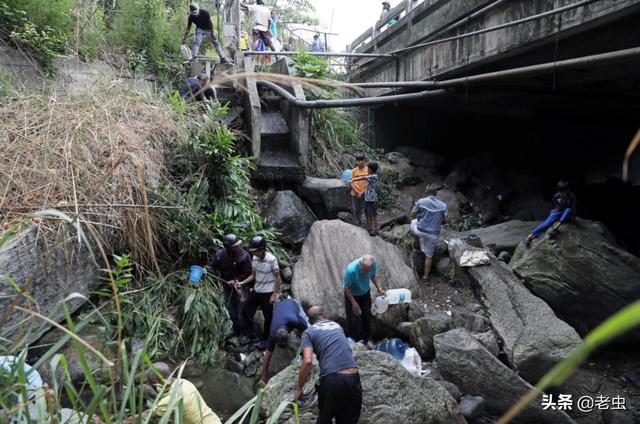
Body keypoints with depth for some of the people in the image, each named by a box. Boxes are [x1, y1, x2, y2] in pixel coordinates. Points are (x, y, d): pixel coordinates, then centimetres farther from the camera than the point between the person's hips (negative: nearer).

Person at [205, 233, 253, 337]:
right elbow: (212, 264, -2)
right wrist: (205, 270, -23)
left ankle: (243, 331, 19)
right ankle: (236, 328, 38)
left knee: (242, 309, 1)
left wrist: (236, 280, -21)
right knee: (230, 307, 18)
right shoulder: (220, 254, -11)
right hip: (227, 286, 4)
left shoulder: (244, 255, -20)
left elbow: (248, 272, -16)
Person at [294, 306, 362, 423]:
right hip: (353, 378, 4)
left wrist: (299, 388, 3)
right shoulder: (337, 326, 23)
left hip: (332, 379, -4)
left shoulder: (309, 332, 7)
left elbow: (307, 361, -7)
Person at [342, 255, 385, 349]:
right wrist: (354, 303, -21)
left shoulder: (373, 265, -27)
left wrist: (379, 288, -15)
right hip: (352, 294, -4)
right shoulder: (351, 270, -40)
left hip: (365, 293, 4)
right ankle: (354, 341, 21)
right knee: (353, 319, 1)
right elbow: (346, 288, -25)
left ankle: (366, 338, 33)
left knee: (367, 316, 14)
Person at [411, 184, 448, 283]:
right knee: (429, 255, 16)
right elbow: (445, 221, 3)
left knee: (413, 222, 32)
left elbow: (413, 214, 1)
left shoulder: (421, 202, -11)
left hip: (420, 231, -2)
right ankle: (426, 276, 24)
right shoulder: (443, 205, -3)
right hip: (433, 234, 2)